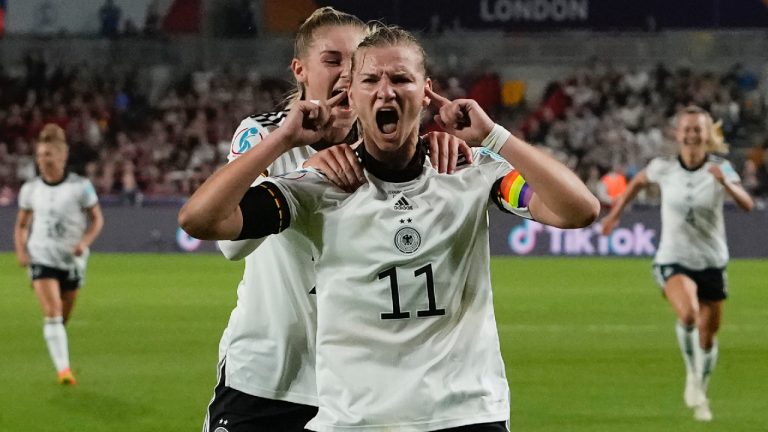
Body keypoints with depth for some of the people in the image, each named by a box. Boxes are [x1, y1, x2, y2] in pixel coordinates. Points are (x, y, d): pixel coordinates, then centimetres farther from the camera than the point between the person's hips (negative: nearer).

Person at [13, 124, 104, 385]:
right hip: (42, 258, 0)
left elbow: (97, 219, 3)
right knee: (52, 313, -18)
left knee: (63, 317, 9)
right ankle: (63, 369, -24)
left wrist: (84, 242, -14)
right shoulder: (30, 189, 3)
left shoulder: (80, 186, -4)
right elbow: (21, 225, 16)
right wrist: (21, 251, -1)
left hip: (71, 260, 0)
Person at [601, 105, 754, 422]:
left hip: (712, 262, 1)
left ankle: (700, 395, 35)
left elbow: (747, 205, -22)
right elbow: (637, 182, 17)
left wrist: (726, 183, -39)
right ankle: (692, 375, -7)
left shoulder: (720, 169, -9)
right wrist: (615, 213, 20)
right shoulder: (663, 168, -6)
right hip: (673, 261, -1)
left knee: (708, 335, 10)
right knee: (688, 313, -31)